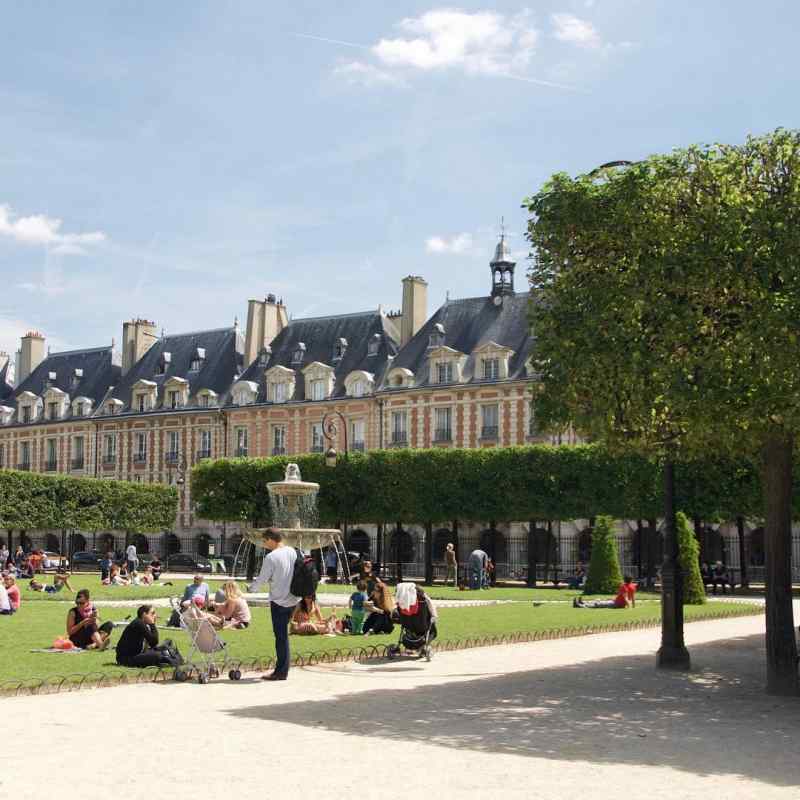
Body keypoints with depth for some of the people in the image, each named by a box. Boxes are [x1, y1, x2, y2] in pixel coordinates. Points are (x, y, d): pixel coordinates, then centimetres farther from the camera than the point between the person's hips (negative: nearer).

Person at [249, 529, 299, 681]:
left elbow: (262, 579, -10)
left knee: (281, 636, -1)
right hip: (293, 599, 7)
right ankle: (282, 668, 22)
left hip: (279, 601, -7)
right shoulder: (293, 552, 4)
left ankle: (281, 672, 4)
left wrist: (252, 588, 10)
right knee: (283, 633, 18)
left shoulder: (271, 557, -17)